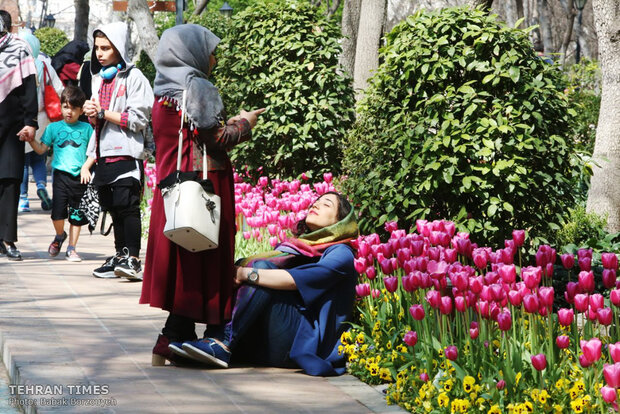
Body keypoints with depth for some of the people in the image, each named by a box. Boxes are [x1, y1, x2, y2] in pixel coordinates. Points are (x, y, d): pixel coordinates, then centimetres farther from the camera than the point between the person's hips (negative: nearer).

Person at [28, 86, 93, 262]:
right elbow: (42, 149, 8)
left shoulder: (86, 128, 8)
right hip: (60, 174, 0)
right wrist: (31, 140, -9)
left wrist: (86, 168, -4)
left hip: (80, 176, 0)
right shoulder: (54, 127, 9)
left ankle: (71, 248, 14)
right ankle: (59, 236, 21)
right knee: (58, 211, -9)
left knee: (77, 214, 2)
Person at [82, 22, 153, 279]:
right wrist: (92, 116, 4)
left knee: (126, 206, -14)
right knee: (113, 208, 8)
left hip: (126, 154, -7)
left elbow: (138, 119, -10)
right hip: (105, 156, 7)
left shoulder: (133, 77, -4)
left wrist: (103, 113, -9)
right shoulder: (99, 78, 20)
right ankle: (120, 256, 13)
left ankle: (133, 260, -14)